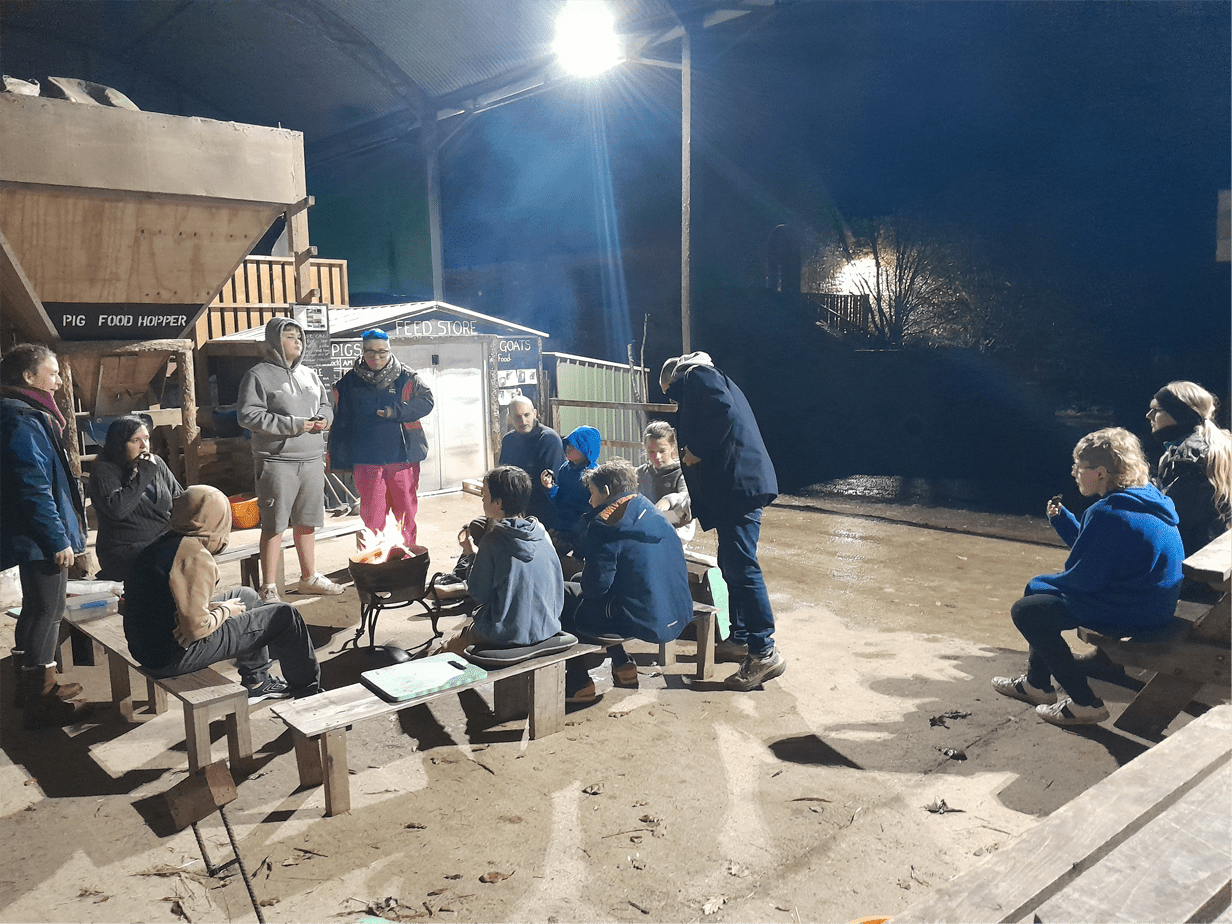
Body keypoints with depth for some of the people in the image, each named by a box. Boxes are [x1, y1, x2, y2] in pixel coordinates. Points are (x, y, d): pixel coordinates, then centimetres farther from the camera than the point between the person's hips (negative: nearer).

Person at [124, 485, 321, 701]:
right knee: (284, 615, -3)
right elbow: (196, 628, -26)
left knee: (247, 596, 27)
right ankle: (308, 690, 17)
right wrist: (225, 611, -7)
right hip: (174, 658, -10)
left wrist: (212, 606, 7)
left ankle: (256, 682, 34)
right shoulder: (196, 556, -23)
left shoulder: (163, 543, 6)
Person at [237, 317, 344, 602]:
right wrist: (292, 425, -18)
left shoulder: (309, 374, 16)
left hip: (312, 460, 6)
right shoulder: (258, 375, -5)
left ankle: (310, 578, 28)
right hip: (277, 462, -6)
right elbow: (248, 415, -13)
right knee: (274, 525, -3)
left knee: (306, 522, 15)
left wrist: (323, 419, 0)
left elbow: (326, 405, 25)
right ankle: (268, 588, 6)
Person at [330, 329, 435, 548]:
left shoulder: (406, 379, 4)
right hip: (367, 461, 0)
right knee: (372, 515, 2)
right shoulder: (348, 384, 7)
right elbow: (340, 424, 8)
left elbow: (426, 402, -8)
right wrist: (339, 461, 5)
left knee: (406, 512, 8)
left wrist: (396, 412, -21)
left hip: (403, 458, 0)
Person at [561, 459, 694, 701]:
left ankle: (579, 684, 14)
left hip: (643, 623, -9)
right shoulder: (655, 515, 12)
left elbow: (596, 585, -16)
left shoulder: (605, 524, -13)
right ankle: (622, 665, 27)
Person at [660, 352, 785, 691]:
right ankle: (741, 639, 24)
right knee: (731, 563, 16)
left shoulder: (697, 375, 0)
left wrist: (697, 450, -10)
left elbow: (722, 412, -19)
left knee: (741, 565, -11)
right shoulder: (716, 381, 30)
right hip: (737, 484, 11)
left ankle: (764, 652, -9)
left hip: (738, 482, -11)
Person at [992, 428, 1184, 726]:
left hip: (1130, 613, -11)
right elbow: (1091, 552, 17)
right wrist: (1061, 519, 9)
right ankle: (1037, 684, 32)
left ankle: (1084, 704, 1)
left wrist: (1044, 582, -3)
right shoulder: (1145, 501, 9)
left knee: (1025, 610, -6)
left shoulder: (1107, 514, -25)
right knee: (1039, 589, 21)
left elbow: (1084, 578, -21)